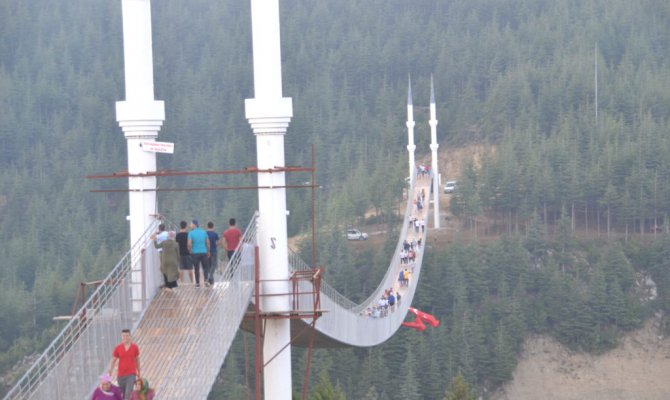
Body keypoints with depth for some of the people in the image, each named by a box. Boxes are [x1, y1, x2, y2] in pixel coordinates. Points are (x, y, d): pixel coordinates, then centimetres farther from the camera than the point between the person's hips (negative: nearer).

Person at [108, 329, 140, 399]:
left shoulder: (135, 347, -2)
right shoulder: (118, 348, -2)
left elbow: (137, 360, 12)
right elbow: (113, 361, 2)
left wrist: (138, 372, 20)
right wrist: (109, 374, -3)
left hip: (131, 374, -2)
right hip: (121, 375, 2)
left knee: (128, 393, -18)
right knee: (122, 394, 13)